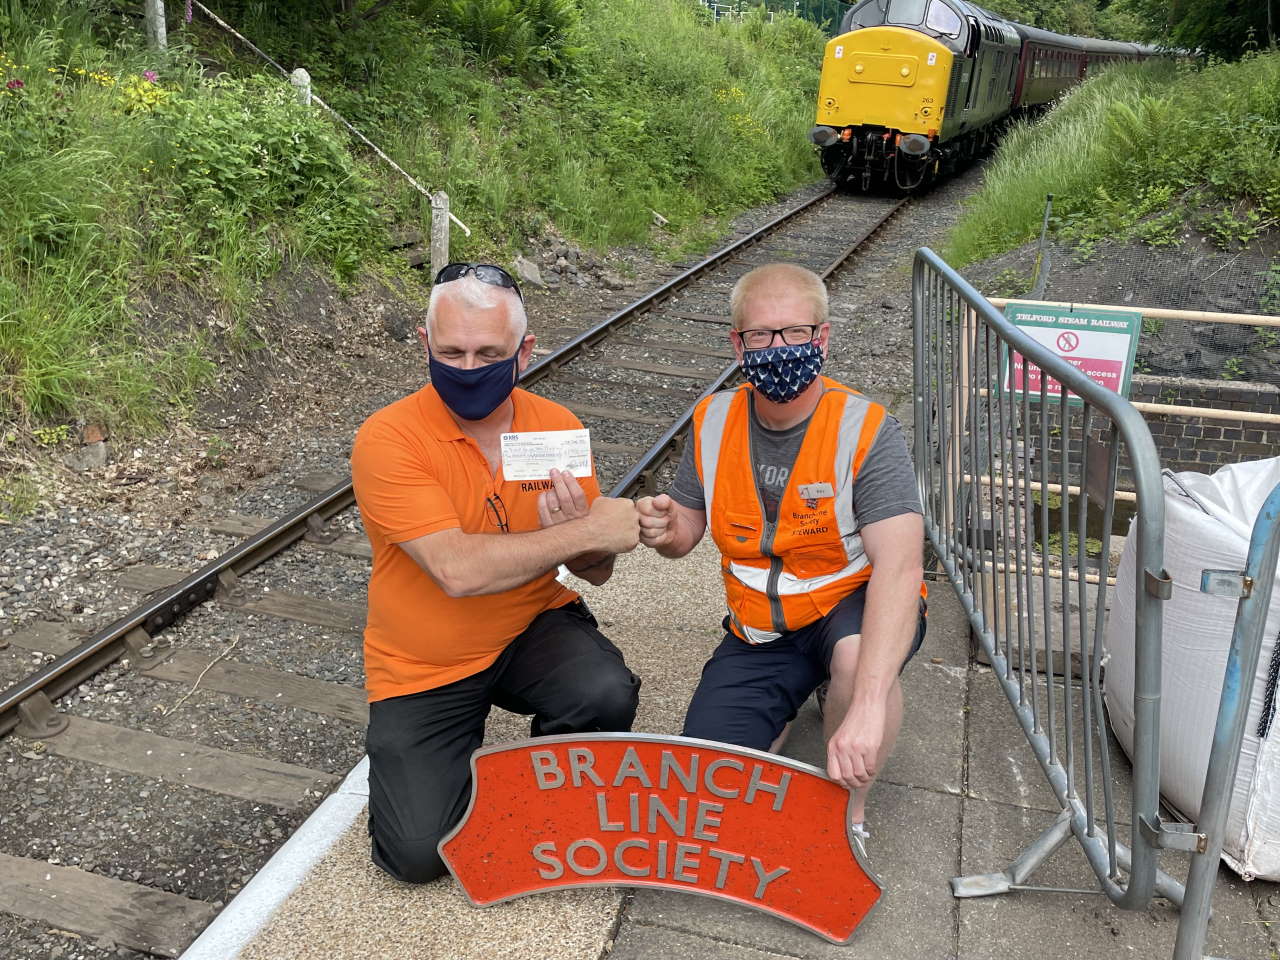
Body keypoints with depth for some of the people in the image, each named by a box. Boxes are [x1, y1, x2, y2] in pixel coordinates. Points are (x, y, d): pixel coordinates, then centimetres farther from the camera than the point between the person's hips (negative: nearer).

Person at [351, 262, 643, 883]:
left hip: (534, 628, 3)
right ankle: (464, 759, 20)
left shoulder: (559, 427, -6)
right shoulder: (388, 439, -19)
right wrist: (589, 531, -26)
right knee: (419, 852, -14)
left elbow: (595, 571, 0)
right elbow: (457, 569, -30)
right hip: (423, 670, -2)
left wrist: (573, 529, -24)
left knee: (608, 696, -28)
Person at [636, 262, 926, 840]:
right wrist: (664, 530, -21)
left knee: (856, 656, -39)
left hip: (849, 605, -3)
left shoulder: (867, 430, -21)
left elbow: (899, 567, -33)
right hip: (758, 632, 4)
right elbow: (687, 530, 7)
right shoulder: (713, 423, -5)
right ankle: (790, 702, 22)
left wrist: (866, 707, -45)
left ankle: (849, 812, -8)